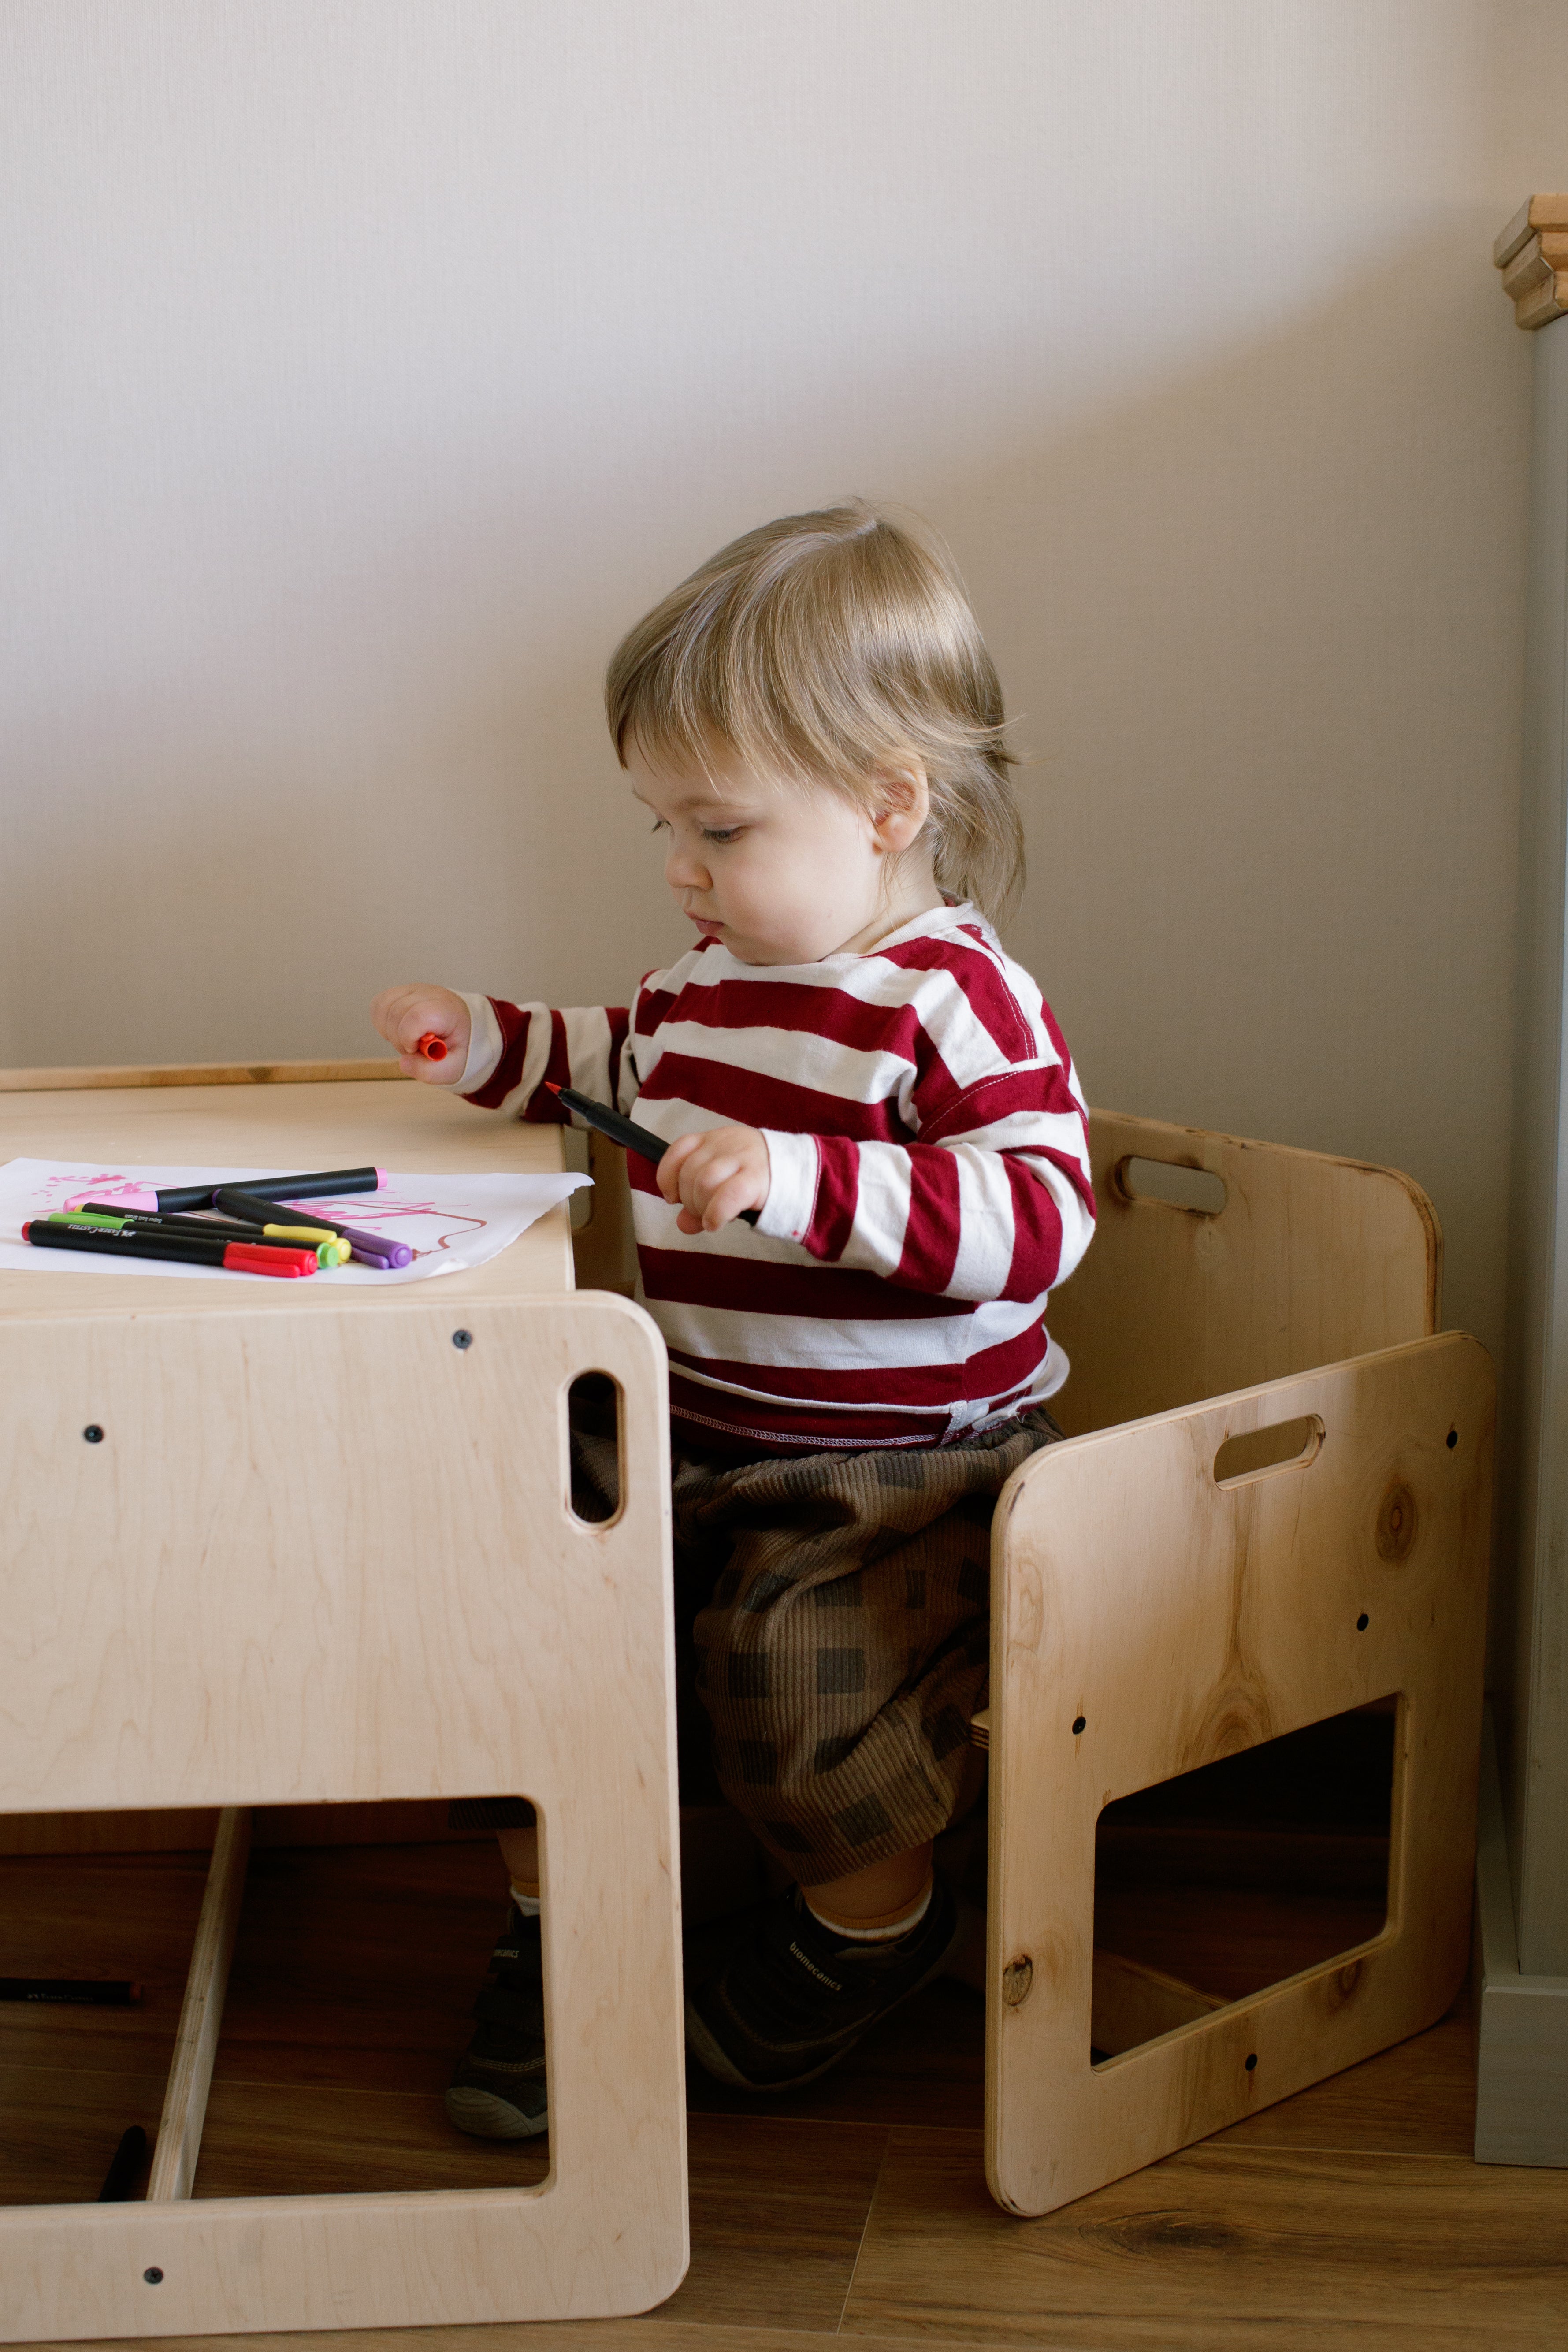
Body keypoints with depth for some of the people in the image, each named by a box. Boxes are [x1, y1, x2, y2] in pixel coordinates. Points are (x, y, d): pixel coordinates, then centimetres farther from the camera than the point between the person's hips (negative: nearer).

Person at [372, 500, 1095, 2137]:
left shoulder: (953, 997, -16)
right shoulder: (713, 972, 8)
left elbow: (1040, 1216, -28)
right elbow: (621, 1060, 31)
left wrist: (799, 1178, -36)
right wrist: (483, 1047, 16)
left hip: (899, 1465, -7)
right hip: (694, 1430, 7)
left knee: (796, 1660, -23)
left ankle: (870, 1915, 12)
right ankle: (558, 1920, 14)